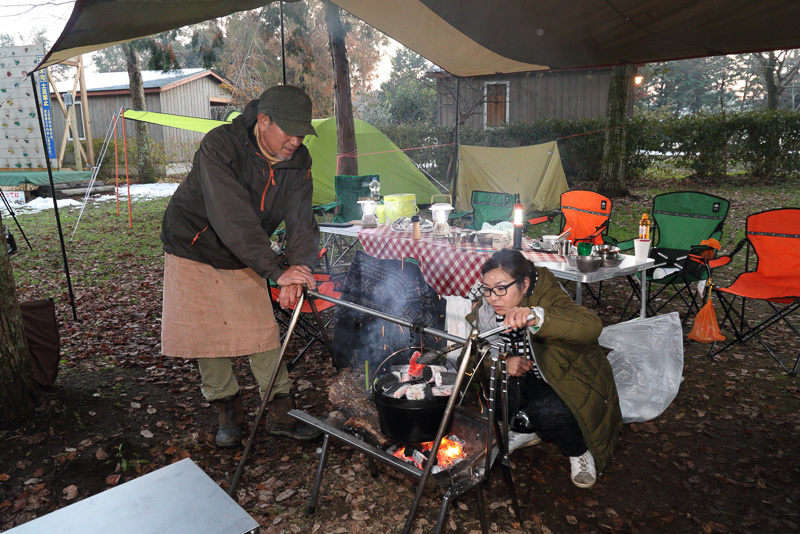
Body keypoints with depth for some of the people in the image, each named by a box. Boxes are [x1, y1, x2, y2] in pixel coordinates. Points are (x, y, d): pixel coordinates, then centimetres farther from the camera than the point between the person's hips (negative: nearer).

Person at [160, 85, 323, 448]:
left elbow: (301, 220, -20)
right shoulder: (219, 146, -31)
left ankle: (281, 412, 14)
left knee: (263, 333, 1)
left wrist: (299, 269, -39)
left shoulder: (297, 160, -14)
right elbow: (233, 219, -41)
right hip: (194, 250, -3)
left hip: (244, 260, 4)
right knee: (206, 333, 2)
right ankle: (227, 409, 22)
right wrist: (277, 272, -46)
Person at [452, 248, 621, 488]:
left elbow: (592, 325, -47)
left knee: (545, 411, -32)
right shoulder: (485, 310, -11)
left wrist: (537, 317, -63)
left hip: (573, 382, -5)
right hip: (530, 379, 6)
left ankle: (579, 451, 3)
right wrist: (502, 362, -24)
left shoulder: (547, 296, -29)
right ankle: (526, 431, 10)